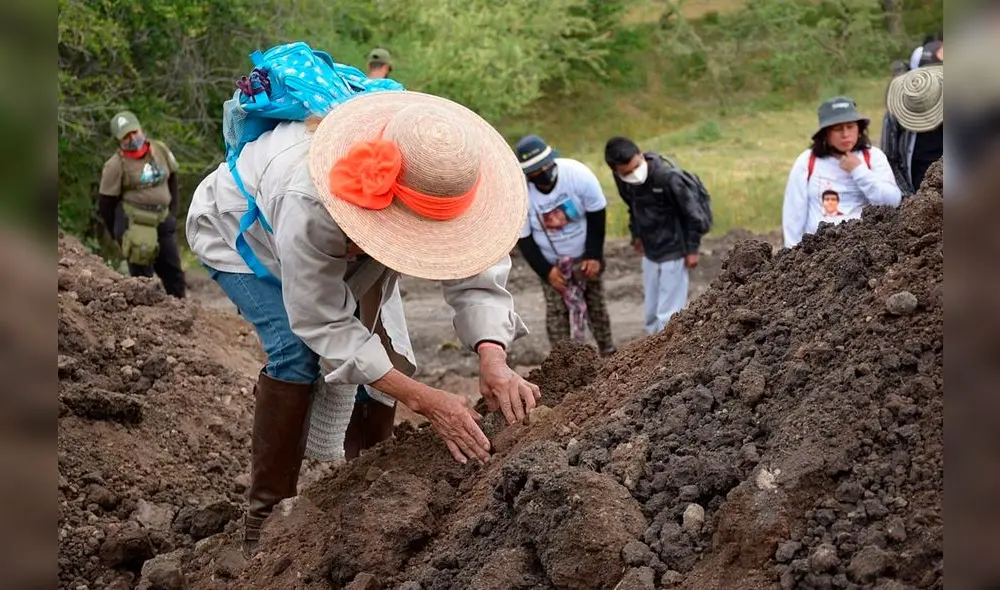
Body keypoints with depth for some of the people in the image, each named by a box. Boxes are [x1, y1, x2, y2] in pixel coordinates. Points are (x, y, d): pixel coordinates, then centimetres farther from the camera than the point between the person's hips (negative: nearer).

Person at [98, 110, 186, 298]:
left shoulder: (161, 150, 4)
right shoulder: (116, 166, -9)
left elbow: (172, 179, 18)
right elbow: (106, 203, -3)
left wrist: (173, 211, 14)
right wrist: (119, 233, 2)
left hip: (162, 220, 5)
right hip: (133, 224, -5)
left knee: (174, 272, 10)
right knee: (142, 275, -5)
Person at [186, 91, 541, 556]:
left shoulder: (437, 182, -34)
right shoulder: (308, 203, -48)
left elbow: (475, 274, -32)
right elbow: (324, 325, -39)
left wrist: (493, 361, -53)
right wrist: (424, 401, -45)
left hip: (334, 243, 6)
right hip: (236, 235, -6)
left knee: (378, 347, -4)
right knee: (296, 351, -26)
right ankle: (265, 518, -14)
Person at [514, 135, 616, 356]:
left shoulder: (578, 174, -27)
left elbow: (597, 215, -14)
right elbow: (523, 239, -14)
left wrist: (594, 255, -15)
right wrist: (546, 271, -18)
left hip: (585, 255, 1)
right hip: (551, 262, -1)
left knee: (595, 304, 12)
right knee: (557, 311, -3)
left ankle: (608, 352, 28)